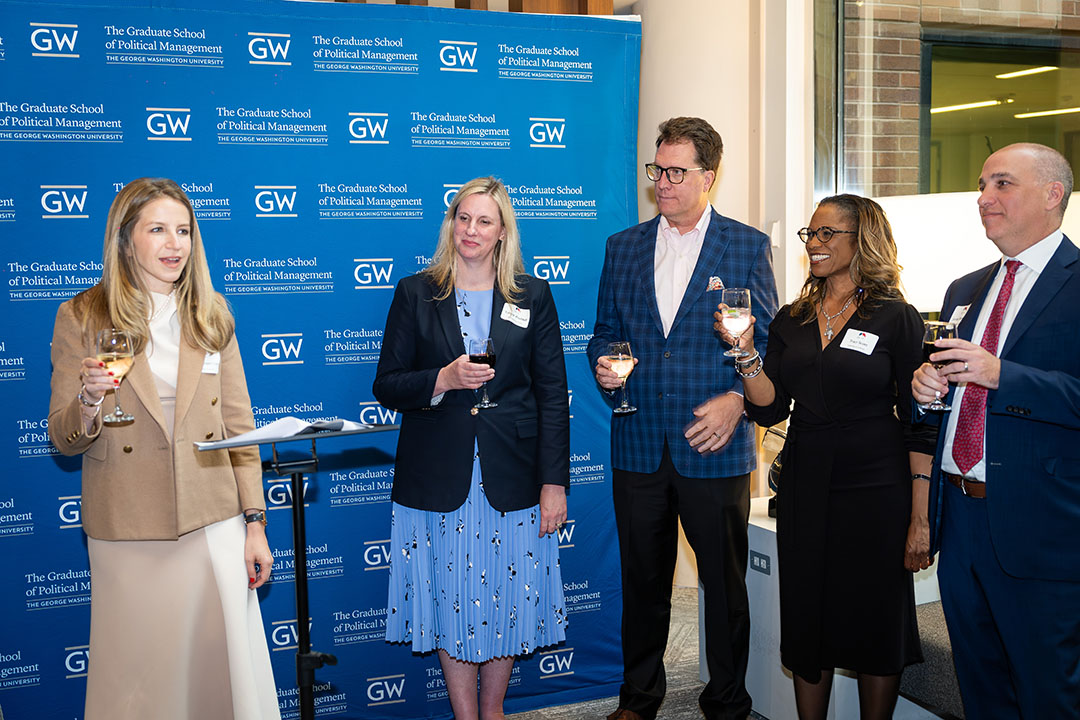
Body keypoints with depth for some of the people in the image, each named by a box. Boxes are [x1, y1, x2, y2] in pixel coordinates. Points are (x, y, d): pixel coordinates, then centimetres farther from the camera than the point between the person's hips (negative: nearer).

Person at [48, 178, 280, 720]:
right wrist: (89, 402, -22)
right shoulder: (81, 317, -2)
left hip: (214, 519, 2)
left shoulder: (211, 314, 5)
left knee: (226, 660, 6)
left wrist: (255, 522, 2)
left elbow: (239, 424, 6)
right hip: (127, 532, -1)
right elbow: (62, 439, 0)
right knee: (137, 673, 7)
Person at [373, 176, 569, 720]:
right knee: (452, 602, 7)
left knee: (507, 599, 9)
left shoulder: (533, 296, 4)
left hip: (512, 480, 1)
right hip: (439, 480, 0)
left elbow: (553, 395, 2)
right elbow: (386, 386, 2)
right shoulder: (415, 294, 3)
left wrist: (555, 481, -4)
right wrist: (444, 379, -17)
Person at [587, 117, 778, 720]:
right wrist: (604, 363, -7)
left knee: (725, 582, 8)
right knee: (642, 580, 13)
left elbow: (769, 343, 1)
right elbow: (605, 330, 15)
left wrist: (736, 399, -14)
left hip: (715, 446, -2)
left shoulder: (748, 246, 1)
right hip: (638, 444, 3)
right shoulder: (623, 246, 10)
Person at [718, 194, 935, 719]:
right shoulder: (791, 321, 8)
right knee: (806, 622, 12)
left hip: (876, 492, -4)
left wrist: (920, 518, -11)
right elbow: (769, 410, 3)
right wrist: (745, 351, -12)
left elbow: (918, 423, -7)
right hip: (805, 490, 4)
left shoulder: (896, 318, -5)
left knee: (876, 625, 8)